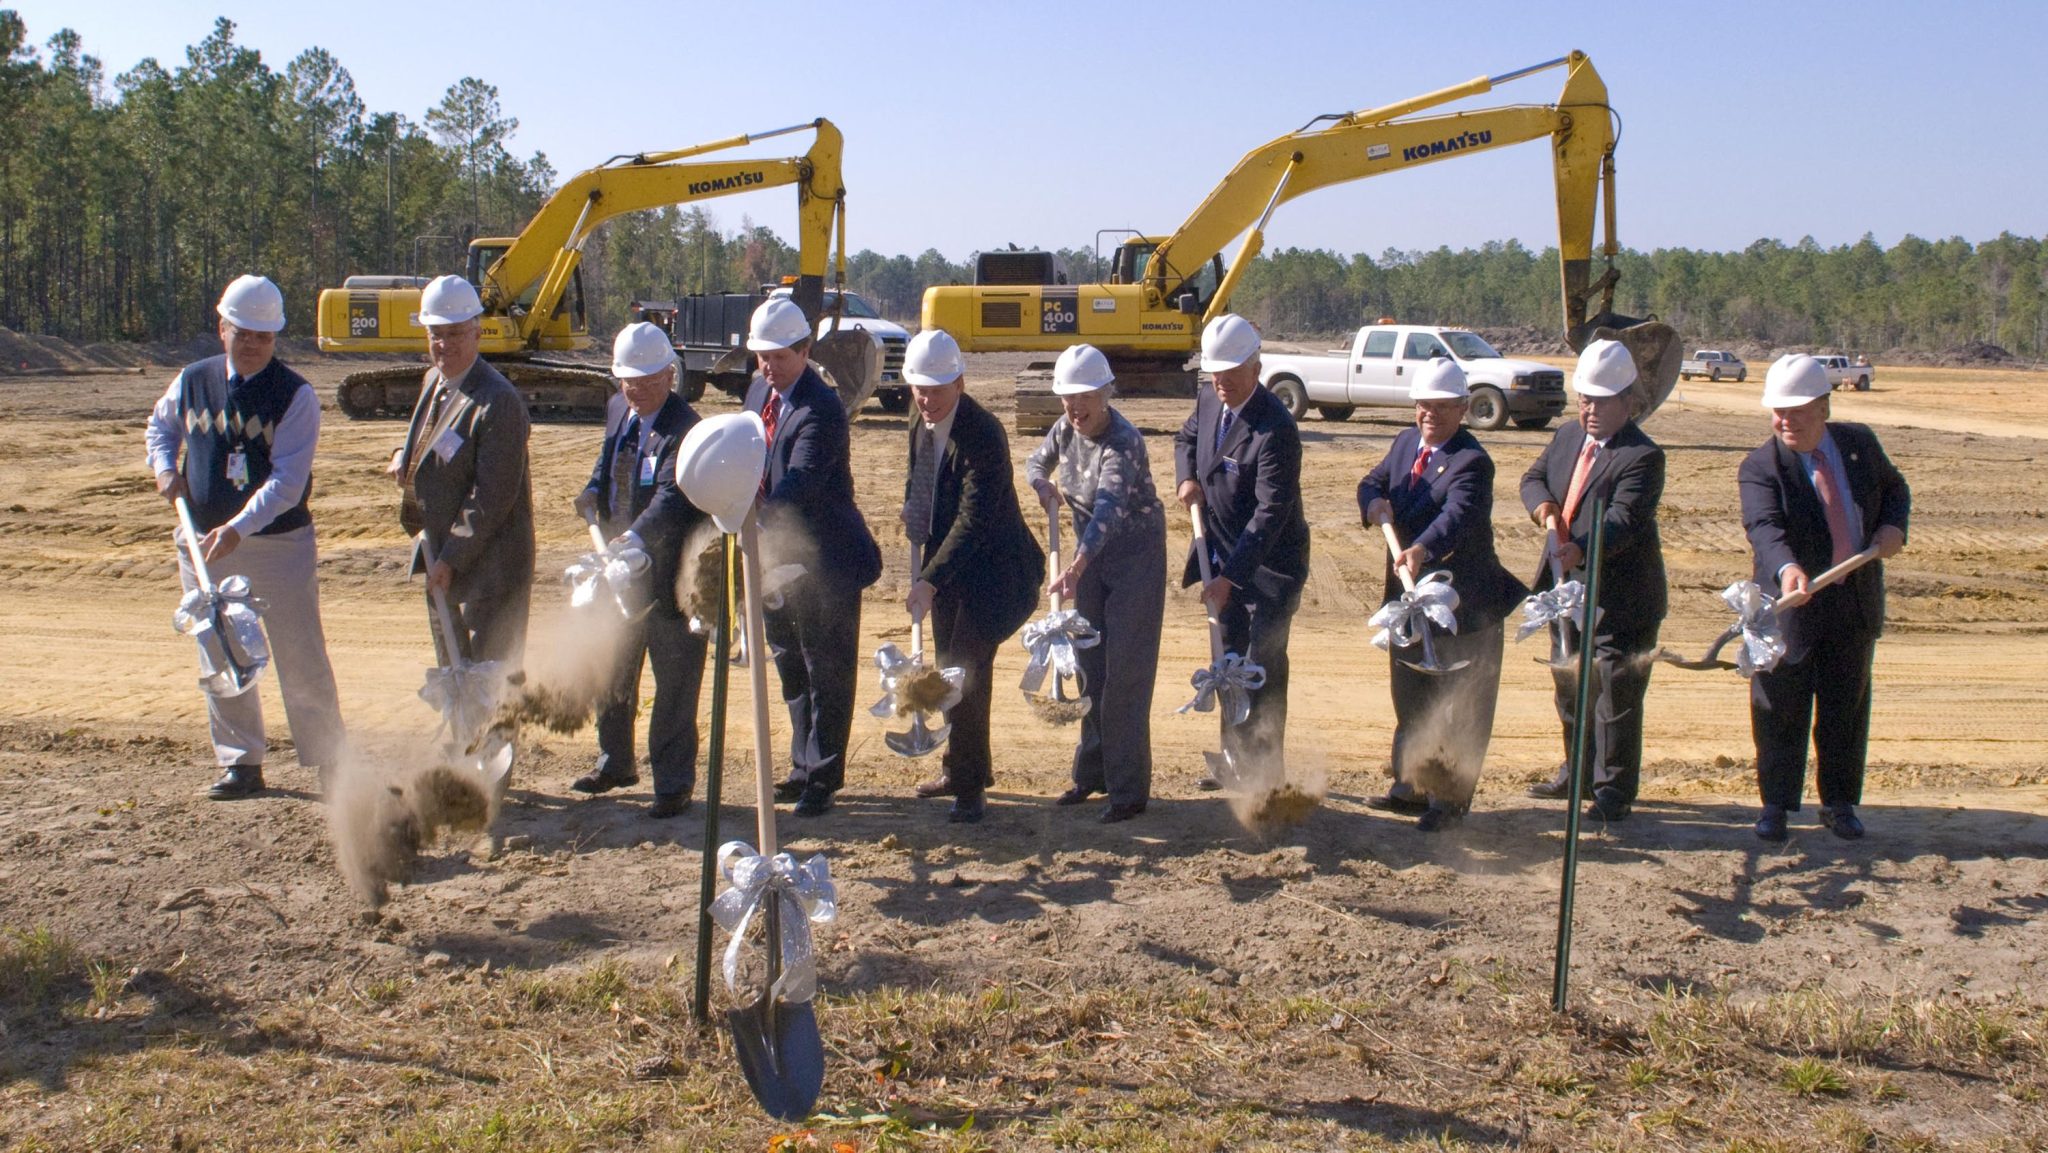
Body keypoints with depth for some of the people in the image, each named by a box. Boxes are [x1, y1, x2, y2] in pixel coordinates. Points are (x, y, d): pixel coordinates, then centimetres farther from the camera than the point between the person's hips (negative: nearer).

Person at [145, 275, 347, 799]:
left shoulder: (295, 395, -11)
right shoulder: (192, 382, 3)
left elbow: (288, 481, -19)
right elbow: (160, 425, 25)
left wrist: (238, 528, -31)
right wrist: (164, 466, 4)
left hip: (280, 545, -4)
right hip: (205, 545, 5)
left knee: (301, 659, 0)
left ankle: (330, 762, 11)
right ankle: (240, 764, 23)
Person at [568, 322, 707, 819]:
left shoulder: (685, 429, -20)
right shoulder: (617, 410, 7)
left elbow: (672, 498, -32)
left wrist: (636, 538, -47)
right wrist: (593, 490, 4)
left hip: (669, 572, -8)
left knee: (674, 683, 3)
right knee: (611, 672, 21)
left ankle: (673, 784, 14)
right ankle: (615, 763, 40)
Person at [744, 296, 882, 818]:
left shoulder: (821, 409, -20)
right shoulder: (759, 395, 8)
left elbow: (799, 482, -32)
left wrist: (752, 521, -45)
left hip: (824, 560, -9)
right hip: (776, 556, 9)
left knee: (827, 673, 2)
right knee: (791, 670, 18)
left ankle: (821, 780, 10)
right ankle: (803, 768, 30)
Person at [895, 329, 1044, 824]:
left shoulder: (983, 435, -23)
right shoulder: (920, 426, 3)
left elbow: (974, 520, -29)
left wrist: (930, 580, -33)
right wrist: (914, 514, 3)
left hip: (991, 568, -8)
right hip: (945, 562, 8)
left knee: (965, 672, -12)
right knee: (949, 670, 16)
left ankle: (971, 787, -2)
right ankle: (960, 767, 32)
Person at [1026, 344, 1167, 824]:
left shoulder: (1123, 443, -27)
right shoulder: (1066, 428, -3)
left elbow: (1108, 506, -42)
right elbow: (1037, 462, 17)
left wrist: (1077, 564, -56)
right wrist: (1045, 486, -7)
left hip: (1136, 555, -7)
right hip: (1091, 554, 7)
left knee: (1126, 671, -6)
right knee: (1089, 666, 12)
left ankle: (1129, 789, 1)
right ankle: (1092, 773, 24)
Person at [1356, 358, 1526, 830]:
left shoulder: (1471, 462, -20)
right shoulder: (1405, 442, 5)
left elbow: (1457, 515, -36)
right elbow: (1373, 481, 7)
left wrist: (1422, 550, -54)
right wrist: (1374, 501, -18)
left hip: (1463, 604, -8)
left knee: (1458, 707, 4)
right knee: (1410, 699, 19)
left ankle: (1451, 798, 16)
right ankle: (1411, 786, 33)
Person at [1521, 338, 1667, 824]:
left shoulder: (1642, 456, -16)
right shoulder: (1568, 435, 9)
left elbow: (1624, 521, -26)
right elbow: (1533, 478, 13)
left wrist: (1580, 548, -43)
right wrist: (1545, 508, -10)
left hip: (1619, 597, -8)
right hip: (1566, 587, 8)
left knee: (1615, 692, -2)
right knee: (1570, 687, 19)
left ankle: (1614, 790, 7)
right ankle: (1577, 772, 34)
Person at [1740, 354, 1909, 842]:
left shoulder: (1859, 443, 1)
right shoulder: (1761, 467, -14)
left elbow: (1894, 488, 17)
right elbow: (1764, 526, -31)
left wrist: (1893, 525, -5)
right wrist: (1787, 568, -50)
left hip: (1856, 604, 4)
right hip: (1790, 604, -4)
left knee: (1846, 709, 12)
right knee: (1780, 711, 2)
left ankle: (1839, 803, 24)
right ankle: (1776, 805, 15)